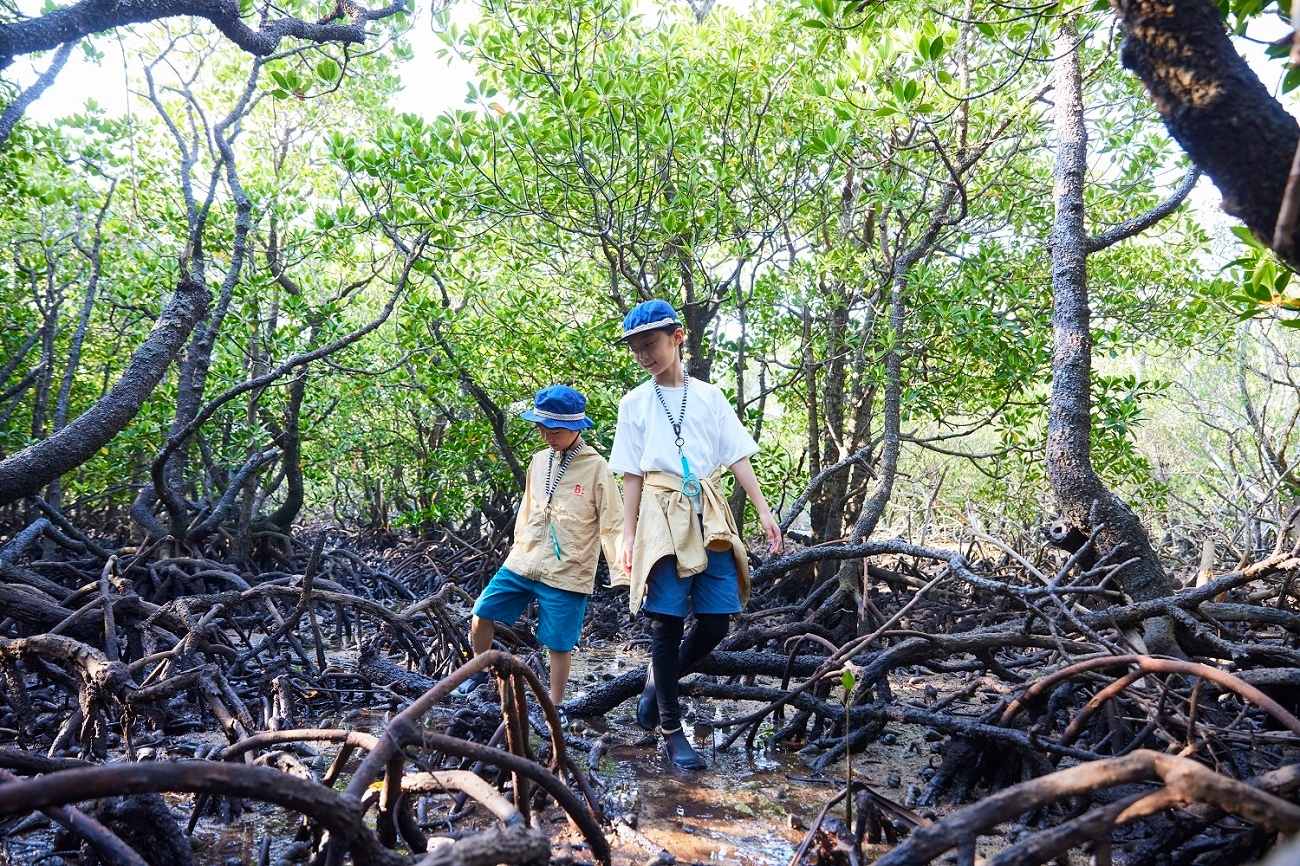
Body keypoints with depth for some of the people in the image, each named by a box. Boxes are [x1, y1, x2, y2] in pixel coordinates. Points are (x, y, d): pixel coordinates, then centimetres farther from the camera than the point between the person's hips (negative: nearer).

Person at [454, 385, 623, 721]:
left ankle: (555, 707, 21)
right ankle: (480, 671, 30)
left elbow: (612, 523, -9)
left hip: (566, 573, -5)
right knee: (481, 614, 4)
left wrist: (622, 569, -13)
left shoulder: (596, 468, -10)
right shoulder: (539, 460, 8)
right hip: (522, 563, 5)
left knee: (559, 643, 3)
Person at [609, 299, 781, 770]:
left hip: (711, 515, 2)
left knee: (717, 619, -2)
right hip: (663, 515, -2)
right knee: (668, 621, -4)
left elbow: (738, 458, 7)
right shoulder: (634, 403, 6)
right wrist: (629, 535, 0)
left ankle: (658, 681, 25)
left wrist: (763, 511, -2)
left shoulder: (709, 396, 10)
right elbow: (631, 476, 5)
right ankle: (670, 730, 10)